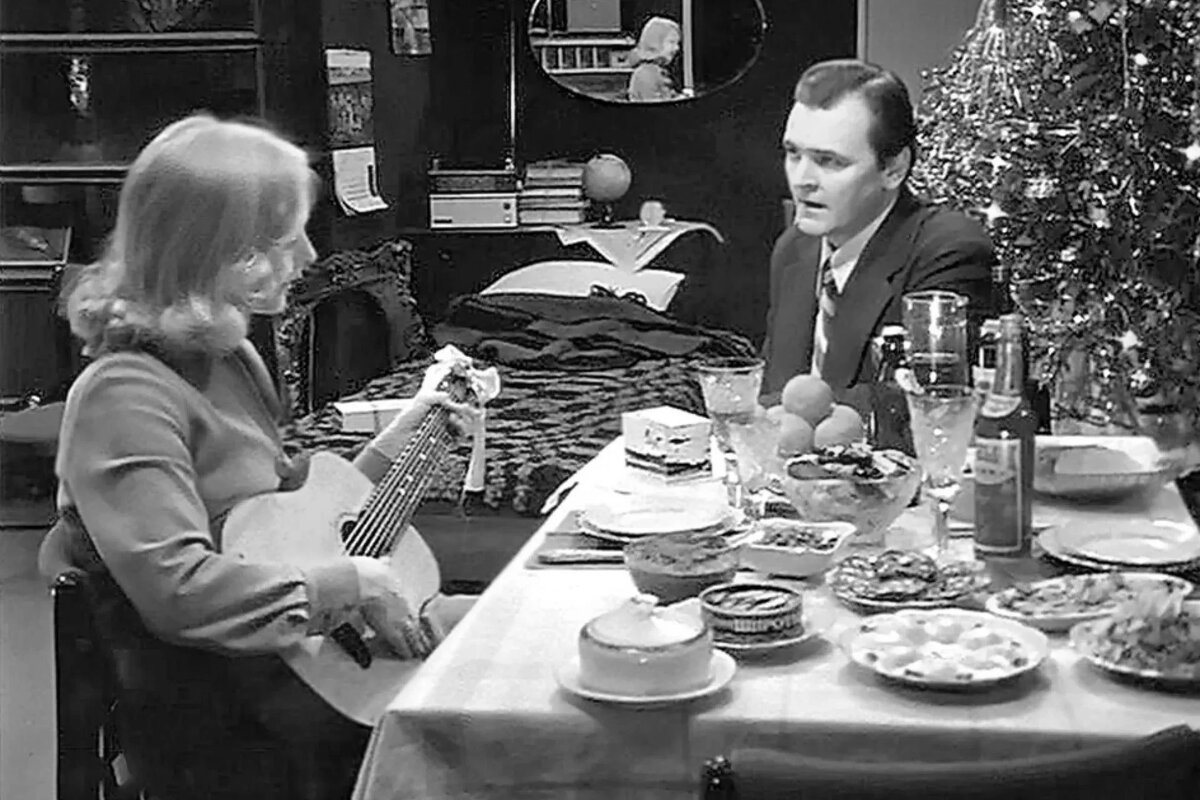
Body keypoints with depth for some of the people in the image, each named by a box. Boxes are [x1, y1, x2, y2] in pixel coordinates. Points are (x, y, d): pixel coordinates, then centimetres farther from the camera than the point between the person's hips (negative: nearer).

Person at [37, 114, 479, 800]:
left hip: (297, 660, 9)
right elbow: (179, 592, -30)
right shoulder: (126, 396, -18)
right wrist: (357, 583, -22)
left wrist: (396, 442, 13)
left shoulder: (232, 359, 11)